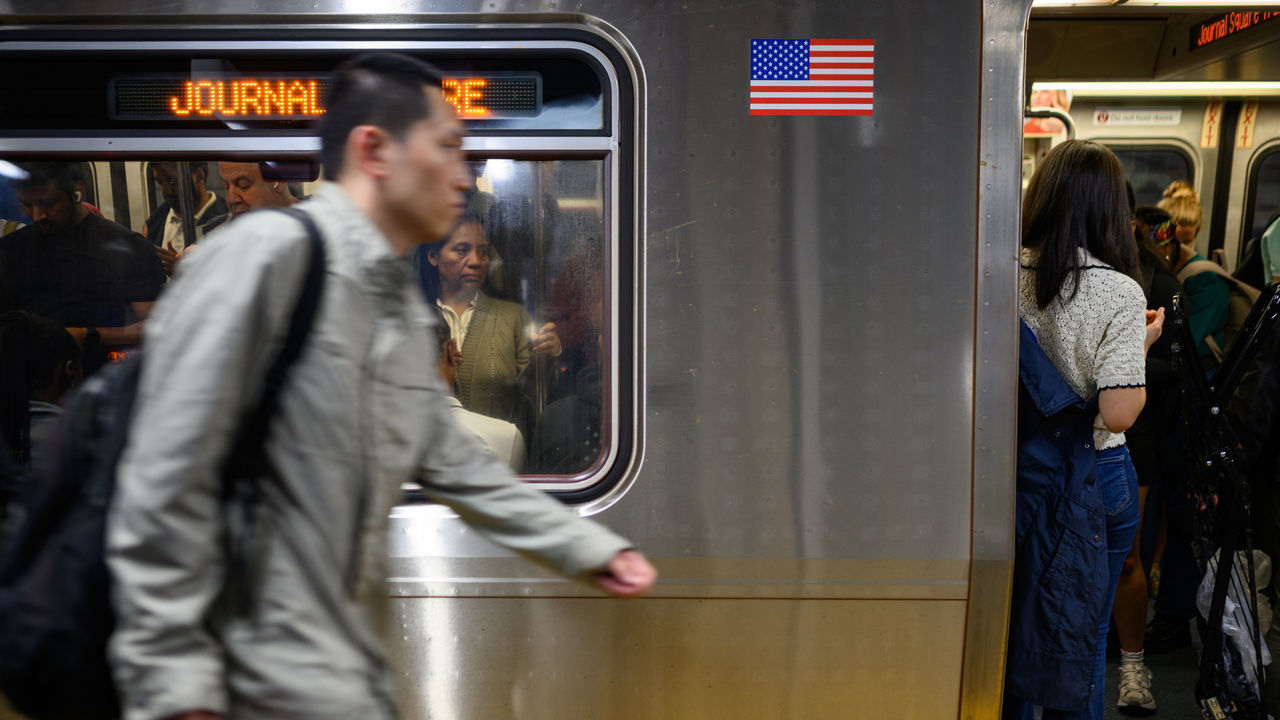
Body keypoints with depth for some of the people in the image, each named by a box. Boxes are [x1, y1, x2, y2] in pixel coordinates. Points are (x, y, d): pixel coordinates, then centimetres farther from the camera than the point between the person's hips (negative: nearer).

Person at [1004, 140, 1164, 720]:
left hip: (1015, 471, 3)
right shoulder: (1119, 292, -17)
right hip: (1094, 477, -3)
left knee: (1013, 618, 20)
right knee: (1083, 632, 15)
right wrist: (1143, 345, -6)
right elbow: (1119, 413, -20)